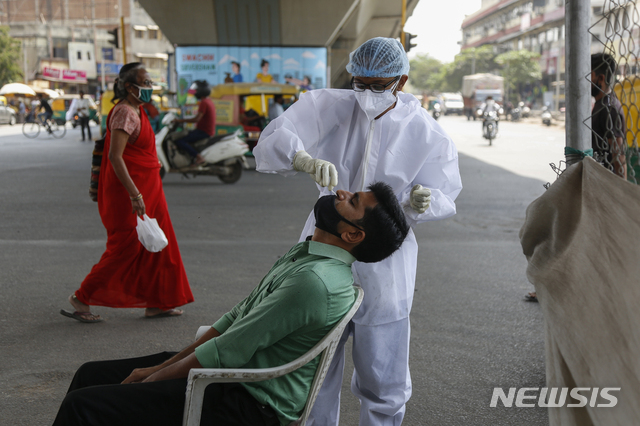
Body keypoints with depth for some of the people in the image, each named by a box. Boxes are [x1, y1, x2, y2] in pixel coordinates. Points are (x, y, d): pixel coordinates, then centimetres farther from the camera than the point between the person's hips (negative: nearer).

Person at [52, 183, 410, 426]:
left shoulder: (314, 280, -24)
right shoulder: (306, 253, 8)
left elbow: (228, 351, -21)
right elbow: (237, 318, 13)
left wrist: (153, 378, -8)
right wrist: (161, 365, 9)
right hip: (235, 379, 10)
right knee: (93, 374, 11)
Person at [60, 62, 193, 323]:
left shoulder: (135, 111, 14)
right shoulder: (125, 113, -17)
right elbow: (115, 156, -25)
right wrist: (135, 195, -28)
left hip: (146, 191, 10)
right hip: (129, 192, -10)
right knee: (125, 249, -5)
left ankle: (156, 304, 17)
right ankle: (82, 298, 7)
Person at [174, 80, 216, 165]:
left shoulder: (204, 102, -16)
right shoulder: (209, 102, 16)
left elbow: (197, 119, -23)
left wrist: (182, 120, -16)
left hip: (204, 132, -11)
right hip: (209, 132, 11)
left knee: (179, 141, -19)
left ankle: (199, 157, -28)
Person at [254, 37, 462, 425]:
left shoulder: (425, 132, -7)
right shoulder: (328, 106, -6)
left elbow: (442, 196, -2)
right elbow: (275, 138, -17)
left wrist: (420, 201, -27)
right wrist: (306, 161, -39)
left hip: (383, 266, -2)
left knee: (382, 379, 7)